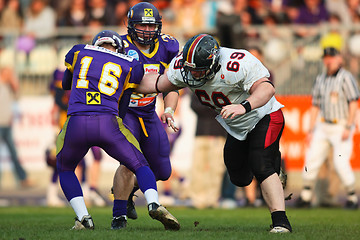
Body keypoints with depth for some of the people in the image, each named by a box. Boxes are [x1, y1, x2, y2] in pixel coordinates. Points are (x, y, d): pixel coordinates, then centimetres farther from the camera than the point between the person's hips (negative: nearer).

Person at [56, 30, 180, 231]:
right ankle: (154, 204, -11)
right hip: (108, 123, -1)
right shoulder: (131, 67, 21)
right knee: (140, 166, 17)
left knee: (65, 169, 27)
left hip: (76, 123, 1)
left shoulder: (79, 52, 23)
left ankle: (83, 218, 8)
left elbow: (66, 84, 40)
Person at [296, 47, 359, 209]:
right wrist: (311, 130, 12)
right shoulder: (320, 79, 12)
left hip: (342, 127, -6)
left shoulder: (346, 77, -8)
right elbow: (315, 106, 17)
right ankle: (306, 197, 11)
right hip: (323, 126, 6)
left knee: (341, 162, -14)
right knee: (312, 158, 2)